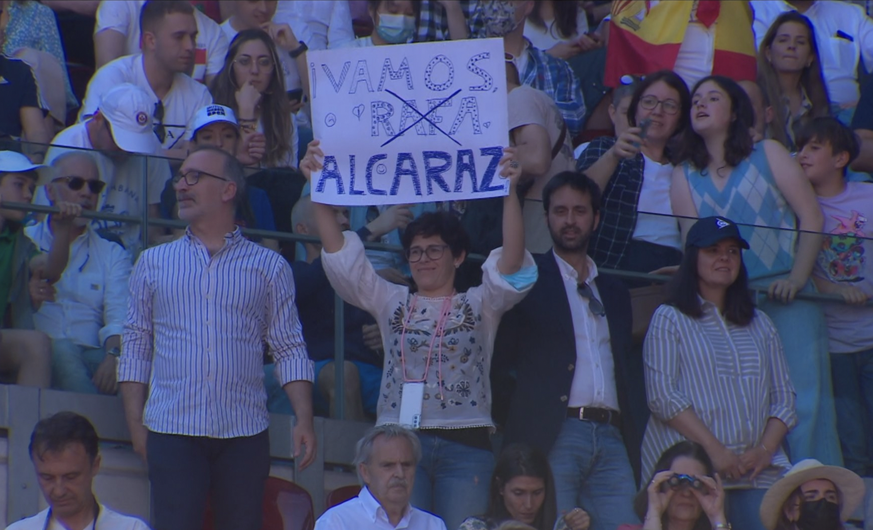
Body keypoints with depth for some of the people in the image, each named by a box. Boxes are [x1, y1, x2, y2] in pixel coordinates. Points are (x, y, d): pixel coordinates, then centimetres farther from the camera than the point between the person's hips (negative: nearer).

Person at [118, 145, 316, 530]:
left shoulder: (269, 267, 9)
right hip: (172, 430, 0)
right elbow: (136, 347, 11)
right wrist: (135, 424, 1)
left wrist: (304, 421, -5)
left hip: (244, 432, 0)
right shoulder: (153, 263, 12)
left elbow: (289, 350, 6)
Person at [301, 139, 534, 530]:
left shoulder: (479, 305, 10)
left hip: (464, 445, -1)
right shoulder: (391, 303, 15)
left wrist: (509, 192, -20)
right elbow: (341, 256, 7)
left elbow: (511, 263, -7)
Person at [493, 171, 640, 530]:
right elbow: (497, 364, 4)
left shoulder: (615, 294, 23)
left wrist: (629, 431, 12)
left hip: (610, 440, 4)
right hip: (554, 436, -4)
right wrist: (522, 411, -3)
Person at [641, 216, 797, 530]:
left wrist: (765, 450, -4)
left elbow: (783, 396, 15)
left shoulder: (759, 324, 21)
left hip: (757, 469, 4)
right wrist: (714, 449, -13)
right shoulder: (670, 319, 7)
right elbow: (661, 395, -4)